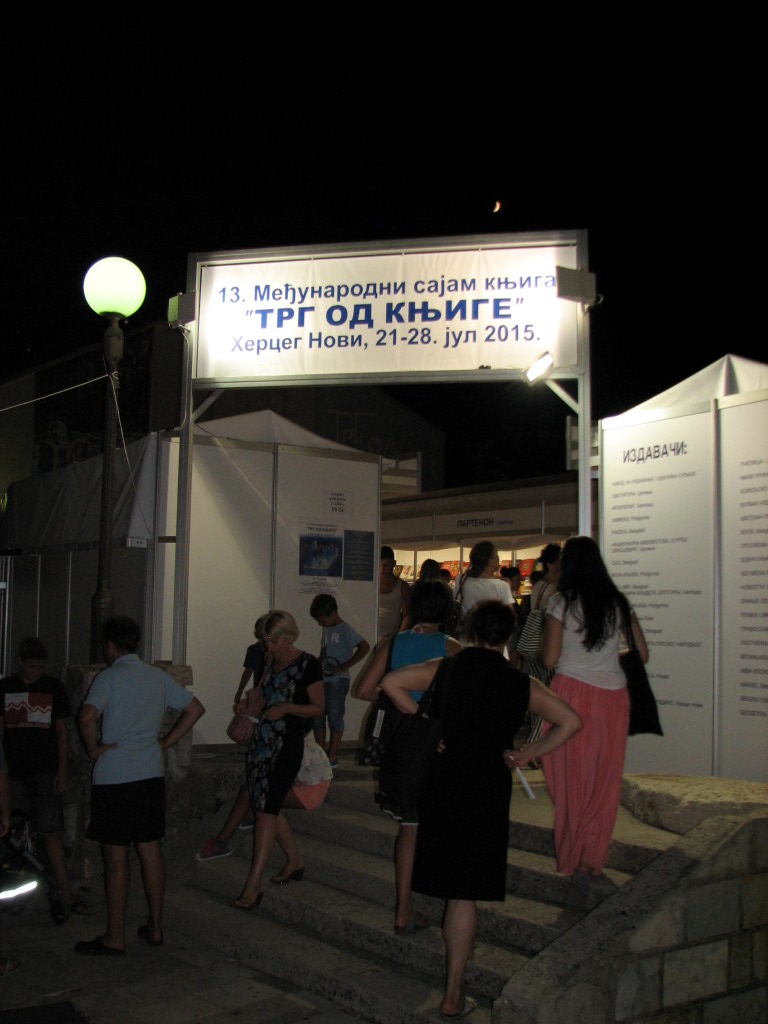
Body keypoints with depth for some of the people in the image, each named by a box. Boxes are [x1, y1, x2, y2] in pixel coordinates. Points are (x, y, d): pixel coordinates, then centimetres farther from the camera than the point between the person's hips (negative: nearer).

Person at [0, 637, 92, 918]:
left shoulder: (53, 687, 3)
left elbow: (61, 731, 5)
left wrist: (62, 769, -1)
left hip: (46, 771, -1)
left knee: (51, 832, -6)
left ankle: (65, 893, -7)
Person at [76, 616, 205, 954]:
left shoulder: (109, 677, -11)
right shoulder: (159, 676, 8)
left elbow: (87, 716, -27)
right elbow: (195, 708, 12)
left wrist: (94, 748, -11)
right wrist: (166, 742, 12)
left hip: (114, 778, -6)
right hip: (152, 775, 6)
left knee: (116, 856, 2)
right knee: (150, 850, 13)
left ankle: (114, 938, 10)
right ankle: (155, 927, 21)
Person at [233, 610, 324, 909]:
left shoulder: (307, 664, -7)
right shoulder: (272, 661, 13)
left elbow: (318, 707, -7)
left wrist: (286, 708, -19)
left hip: (287, 742, -8)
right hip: (263, 739, 8)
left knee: (267, 808, -12)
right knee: (268, 807, 10)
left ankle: (254, 884, -10)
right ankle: (295, 863, 28)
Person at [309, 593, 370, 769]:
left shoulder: (345, 630, -13)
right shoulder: (326, 629, 10)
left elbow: (365, 647, -21)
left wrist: (344, 666, -19)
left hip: (337, 681, -8)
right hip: (322, 680, 8)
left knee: (335, 718, -1)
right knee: (317, 717, 10)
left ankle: (333, 756, 8)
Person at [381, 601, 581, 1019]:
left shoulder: (447, 668, -1)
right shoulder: (519, 683, -1)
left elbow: (391, 682, -3)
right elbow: (570, 722, 1)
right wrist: (526, 755, 3)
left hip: (442, 778, 2)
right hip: (488, 789, -1)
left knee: (452, 876, 21)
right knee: (466, 890, 2)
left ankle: (460, 948, 39)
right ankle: (453, 994, 7)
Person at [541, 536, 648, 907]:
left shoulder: (561, 603, -4)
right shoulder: (619, 603, 6)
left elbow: (549, 660, -5)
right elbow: (642, 653, 11)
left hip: (572, 693, -3)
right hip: (613, 696, 3)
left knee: (571, 782, 5)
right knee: (603, 785, 7)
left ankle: (571, 858, 6)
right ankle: (589, 863, 3)